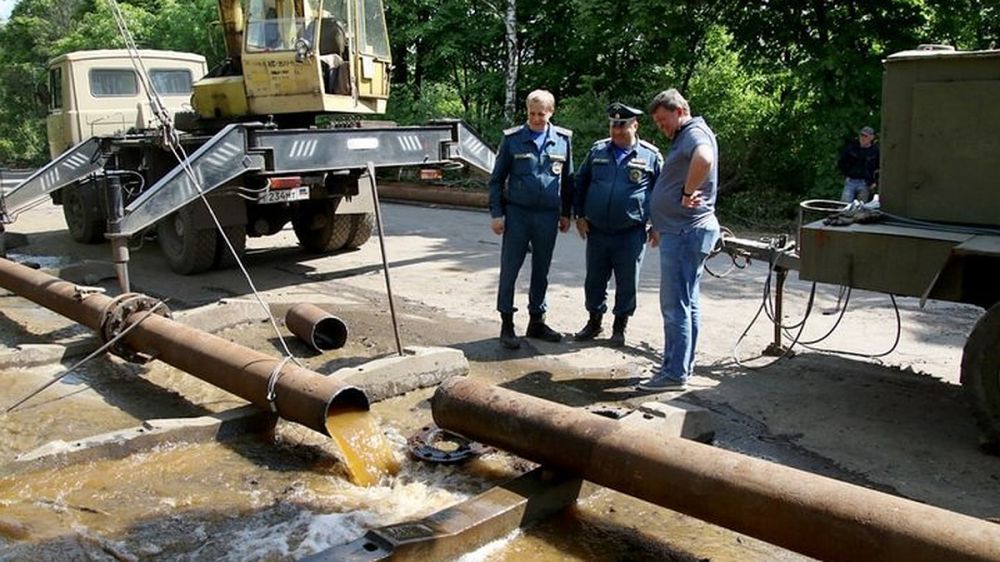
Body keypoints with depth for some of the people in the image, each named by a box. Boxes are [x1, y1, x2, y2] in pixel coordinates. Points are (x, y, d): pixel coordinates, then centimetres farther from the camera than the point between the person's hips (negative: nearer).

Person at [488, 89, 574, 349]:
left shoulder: (563, 140, 4)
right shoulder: (512, 139, -2)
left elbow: (567, 180, 12)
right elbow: (497, 179, 1)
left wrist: (566, 213, 11)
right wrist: (497, 213, -5)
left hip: (548, 216, 2)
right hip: (517, 214, -2)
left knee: (541, 271, 12)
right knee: (509, 270, 1)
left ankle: (537, 321, 25)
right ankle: (507, 325, 12)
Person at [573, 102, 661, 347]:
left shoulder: (651, 155, -1)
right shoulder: (598, 150, 7)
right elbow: (580, 183, 14)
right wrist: (580, 215, 7)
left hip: (631, 235, -3)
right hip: (597, 232, 3)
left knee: (627, 284, 7)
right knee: (594, 280, 12)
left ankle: (620, 326, 23)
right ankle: (595, 320, 29)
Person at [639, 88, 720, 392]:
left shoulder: (695, 133, -12)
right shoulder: (683, 138, 21)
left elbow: (704, 159, -37)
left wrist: (688, 192, -25)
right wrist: (660, 227, 23)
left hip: (686, 232, -11)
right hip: (680, 231, 11)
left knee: (675, 304, -8)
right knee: (686, 303, 14)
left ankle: (675, 373, -3)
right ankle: (681, 366, 23)